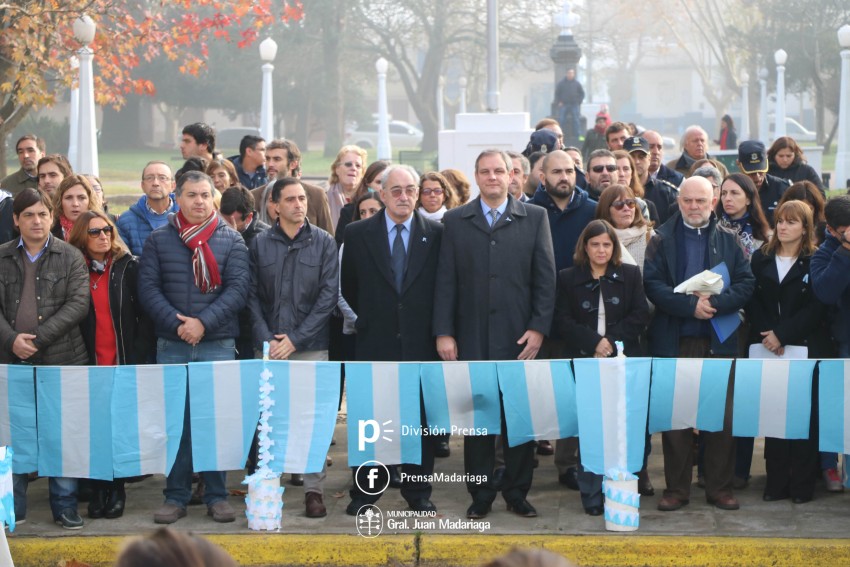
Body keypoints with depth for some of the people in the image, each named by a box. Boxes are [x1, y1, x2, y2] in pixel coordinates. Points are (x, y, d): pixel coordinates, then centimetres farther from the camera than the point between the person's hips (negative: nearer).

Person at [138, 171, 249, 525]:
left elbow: (237, 288, -4)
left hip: (219, 345, -1)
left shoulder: (231, 240, 3)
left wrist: (203, 322, -14)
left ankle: (216, 496, 11)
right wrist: (176, 324, -12)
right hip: (171, 346, 1)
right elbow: (148, 288, -1)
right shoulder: (158, 240, 5)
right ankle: (176, 496, 11)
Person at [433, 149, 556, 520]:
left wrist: (539, 327, -6)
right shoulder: (456, 221, 8)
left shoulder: (534, 218, 6)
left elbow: (545, 278, 3)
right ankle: (480, 496, 14)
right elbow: (446, 281, 4)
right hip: (472, 338, 0)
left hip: (519, 337, 0)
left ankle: (517, 493, 15)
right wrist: (443, 333, -3)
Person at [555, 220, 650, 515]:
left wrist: (612, 340, -11)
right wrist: (593, 342, -14)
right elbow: (563, 321, -1)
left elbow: (640, 315, 2)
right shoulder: (568, 278, 6)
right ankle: (592, 496, 3)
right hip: (584, 361, -1)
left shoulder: (630, 275, 9)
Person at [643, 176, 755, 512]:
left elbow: (746, 283, -2)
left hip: (719, 341, 1)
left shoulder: (728, 240, 6)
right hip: (675, 342, -1)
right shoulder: (662, 240, 4)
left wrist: (715, 303, -17)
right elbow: (653, 285, -6)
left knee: (723, 418, 3)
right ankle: (676, 489, 11)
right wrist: (690, 306, -18)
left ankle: (720, 488, 13)